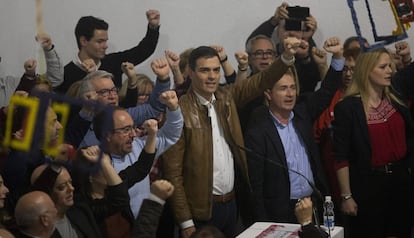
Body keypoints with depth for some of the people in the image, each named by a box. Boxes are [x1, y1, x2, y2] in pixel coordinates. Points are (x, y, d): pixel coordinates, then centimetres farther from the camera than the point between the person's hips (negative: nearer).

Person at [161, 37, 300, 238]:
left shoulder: (227, 97, 4)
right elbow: (173, 171, -14)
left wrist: (287, 56, -21)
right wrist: (185, 222, -15)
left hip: (232, 202, 6)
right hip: (201, 209, -6)